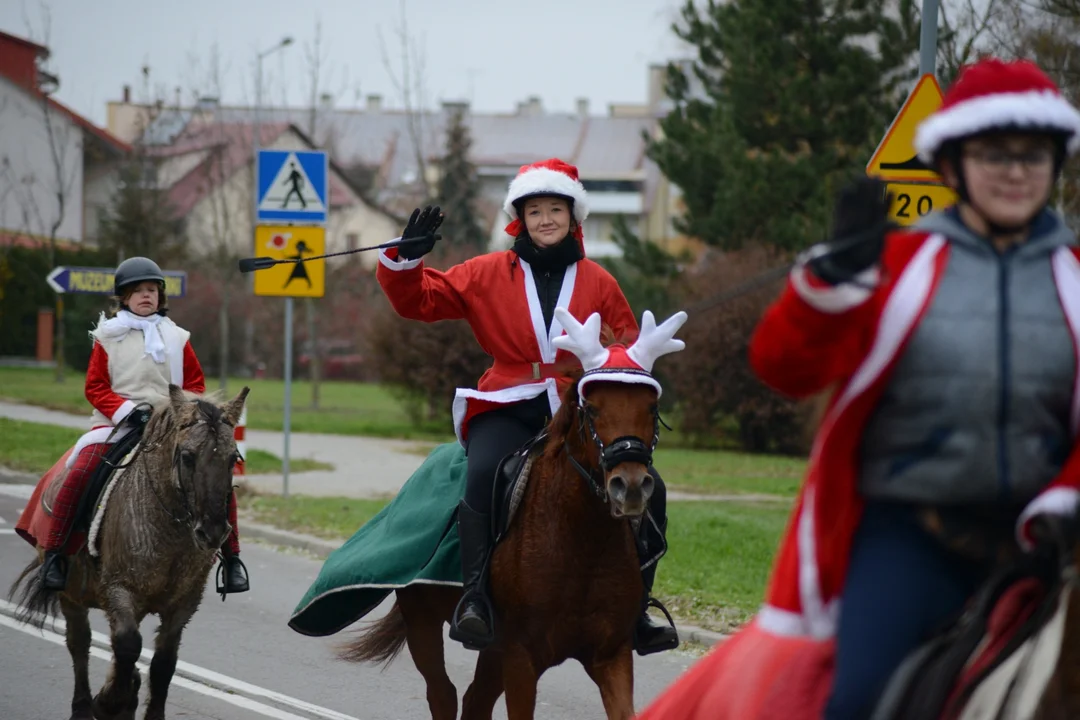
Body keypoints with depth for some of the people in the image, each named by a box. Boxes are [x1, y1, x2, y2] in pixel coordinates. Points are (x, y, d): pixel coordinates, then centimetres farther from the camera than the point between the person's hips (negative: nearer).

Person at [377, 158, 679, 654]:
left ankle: (633, 613, -3)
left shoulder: (599, 284, 14)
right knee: (485, 473, -35)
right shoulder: (486, 275, 10)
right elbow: (418, 300, 11)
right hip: (508, 411, -2)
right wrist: (405, 259, -8)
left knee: (647, 487, -15)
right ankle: (475, 597, -34)